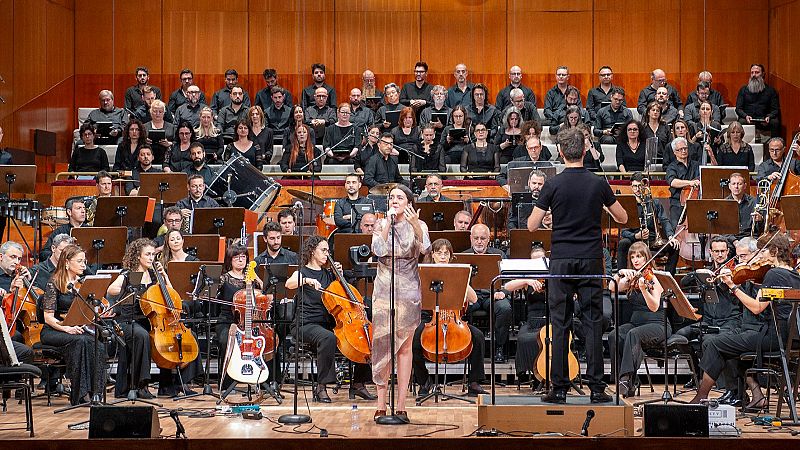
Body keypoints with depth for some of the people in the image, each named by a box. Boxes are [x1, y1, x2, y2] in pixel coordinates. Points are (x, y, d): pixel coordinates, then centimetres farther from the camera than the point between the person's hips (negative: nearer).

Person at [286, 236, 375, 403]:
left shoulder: (328, 274, 18)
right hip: (307, 325, -6)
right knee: (328, 338, -39)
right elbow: (289, 284, -23)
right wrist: (307, 280, -39)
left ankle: (358, 384, 0)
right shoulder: (302, 272, 0)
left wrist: (339, 275, 13)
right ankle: (321, 387, -31)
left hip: (328, 323, 6)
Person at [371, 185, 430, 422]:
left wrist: (415, 225, -26)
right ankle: (381, 404, 1)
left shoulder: (418, 225, 4)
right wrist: (388, 223, -13)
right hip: (384, 291, 0)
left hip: (409, 292, 0)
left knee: (404, 347, 3)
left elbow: (425, 249, -15)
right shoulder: (381, 224, 6)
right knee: (383, 344, -3)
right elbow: (379, 250, -10)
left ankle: (401, 405, 7)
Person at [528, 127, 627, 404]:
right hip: (591, 260, 1)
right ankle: (596, 388, 3)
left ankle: (559, 388, 2)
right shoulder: (598, 184, 0)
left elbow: (532, 226, -4)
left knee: (560, 324, 2)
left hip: (561, 259, -1)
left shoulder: (553, 185, -6)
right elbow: (623, 218, 10)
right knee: (592, 323, 4)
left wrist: (544, 210, 15)